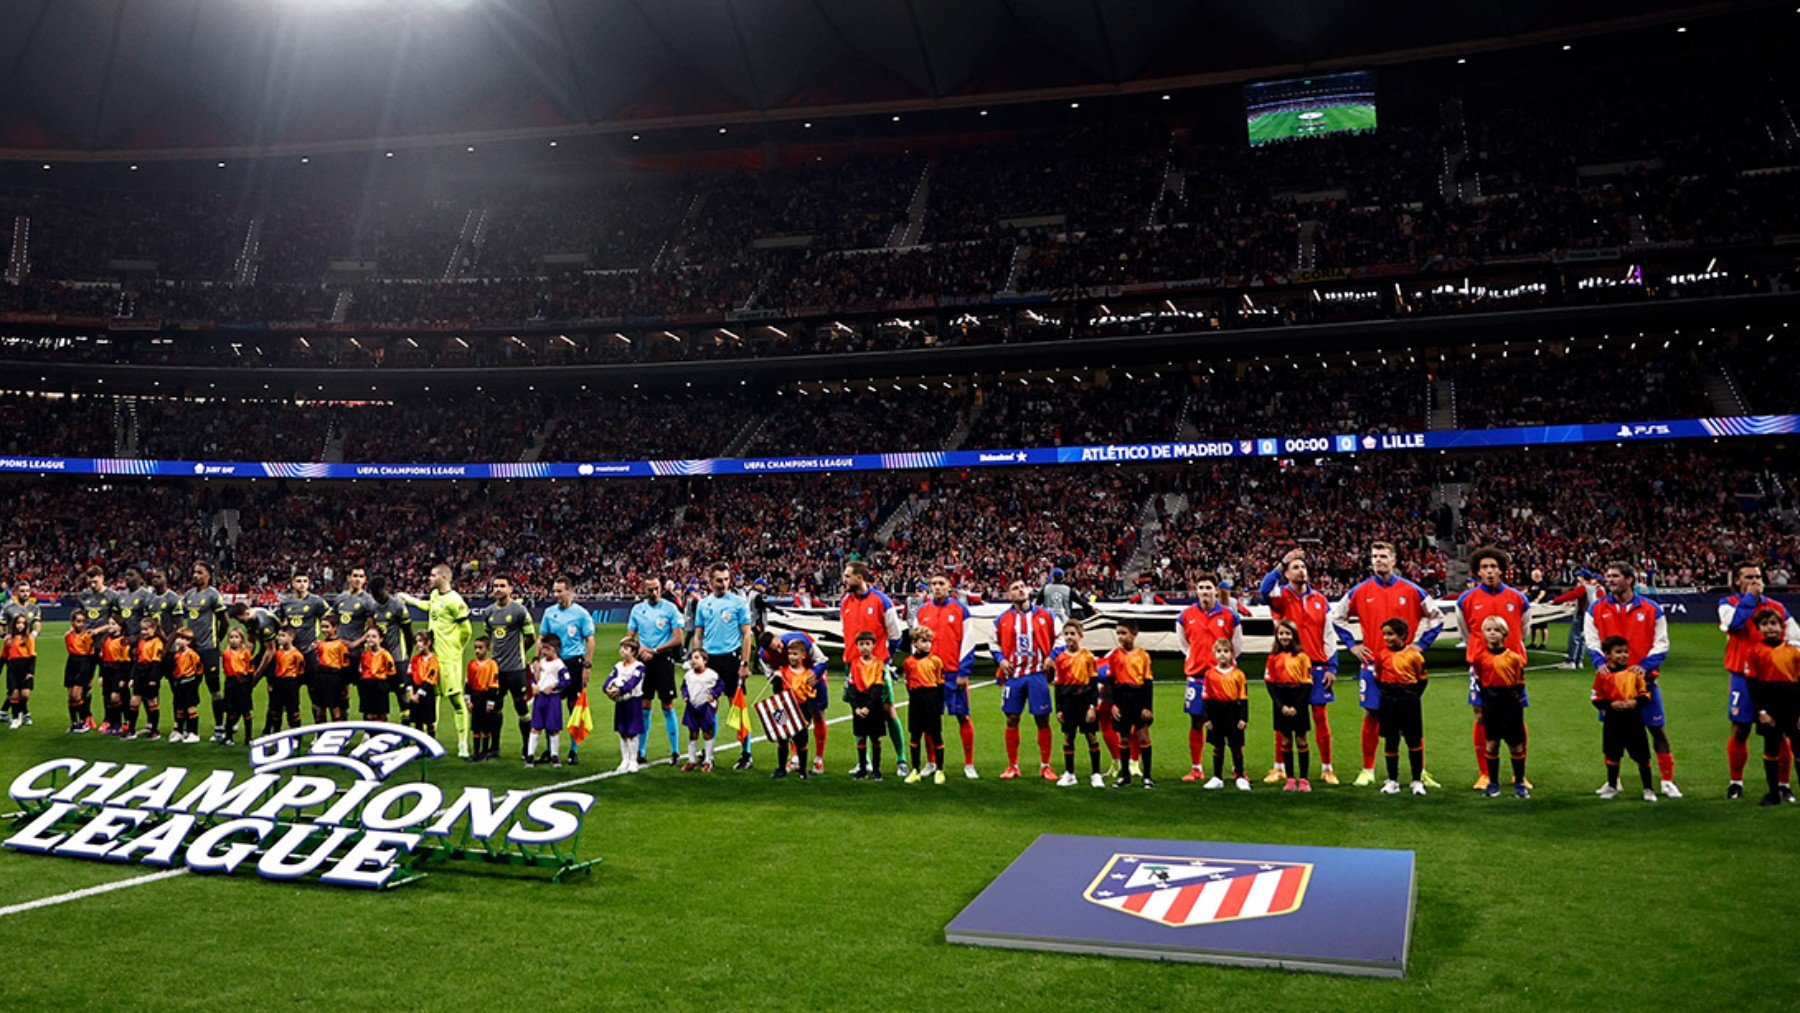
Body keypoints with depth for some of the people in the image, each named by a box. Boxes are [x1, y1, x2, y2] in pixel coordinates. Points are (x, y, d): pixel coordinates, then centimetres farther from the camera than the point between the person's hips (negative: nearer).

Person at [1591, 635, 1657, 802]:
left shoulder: (1636, 671, -3)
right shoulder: (1602, 673, -5)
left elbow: (1645, 694, 0)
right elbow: (1596, 698, -4)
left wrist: (1635, 702, -18)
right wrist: (1611, 704, -19)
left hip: (1633, 718, 0)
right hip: (1612, 719, 0)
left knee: (1642, 755, 4)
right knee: (1612, 754, 12)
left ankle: (1648, 788, 18)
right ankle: (1612, 787, 28)